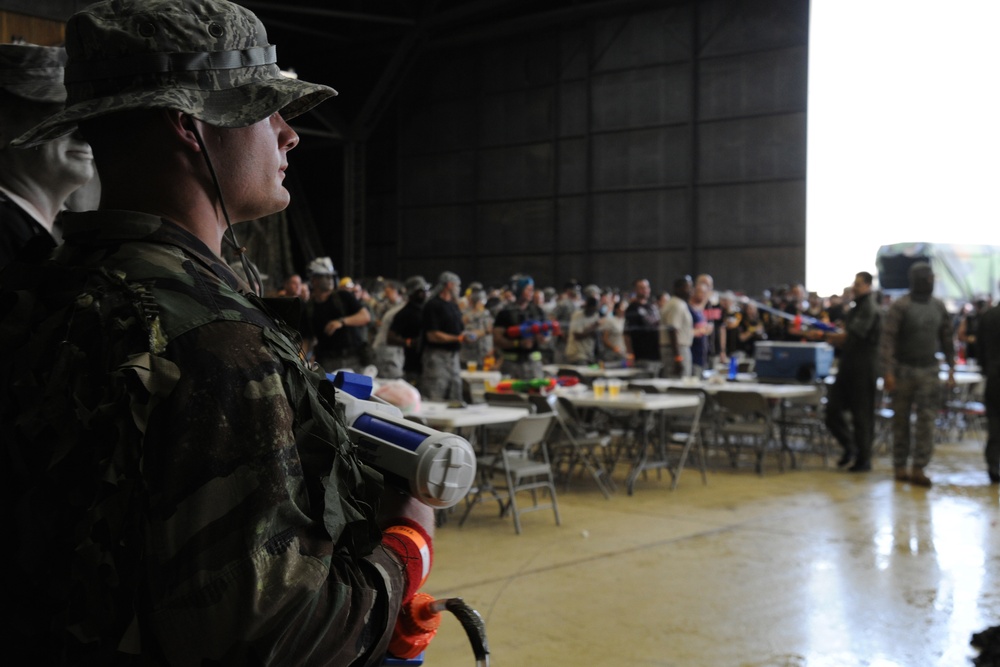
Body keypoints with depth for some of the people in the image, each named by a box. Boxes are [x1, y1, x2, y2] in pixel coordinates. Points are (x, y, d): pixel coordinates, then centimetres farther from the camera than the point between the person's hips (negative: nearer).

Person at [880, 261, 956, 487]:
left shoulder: (938, 306, 7)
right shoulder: (900, 306, -9)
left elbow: (946, 338, 14)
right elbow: (888, 339, -14)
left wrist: (951, 367, 10)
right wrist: (888, 372, -20)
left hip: (929, 370, 4)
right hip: (904, 369, -4)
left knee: (927, 419, -3)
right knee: (901, 419, 5)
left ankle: (918, 468, 1)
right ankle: (900, 466, 14)